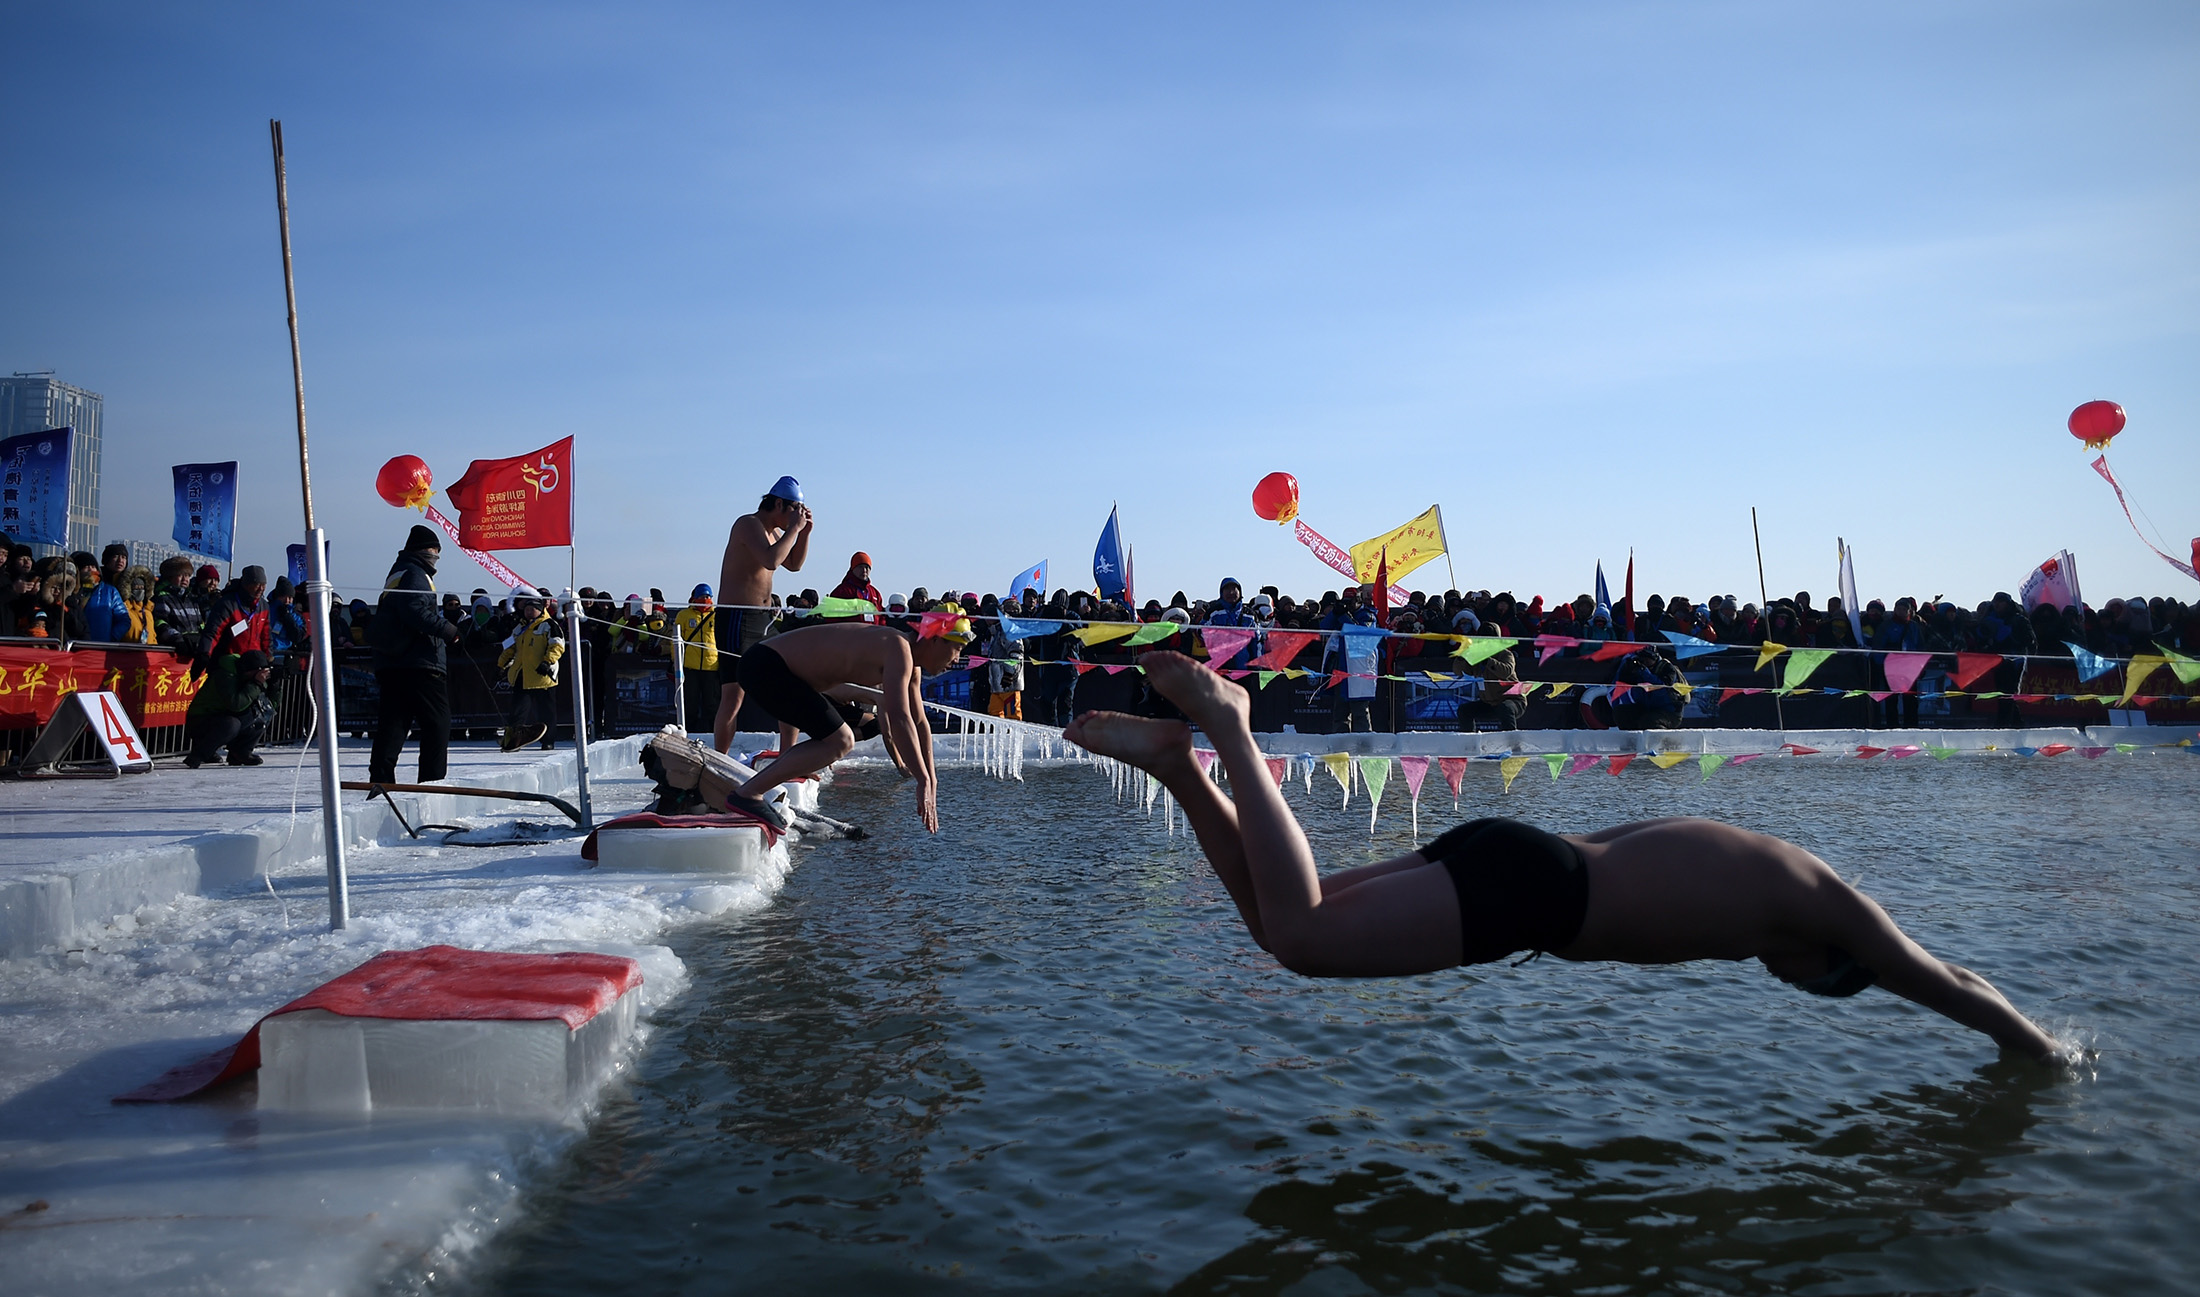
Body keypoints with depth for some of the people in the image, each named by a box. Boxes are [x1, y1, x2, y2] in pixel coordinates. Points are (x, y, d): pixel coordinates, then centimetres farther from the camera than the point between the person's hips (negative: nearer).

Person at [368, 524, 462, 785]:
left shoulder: (395, 575, 24)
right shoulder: (414, 574, -6)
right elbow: (415, 611, -22)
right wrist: (446, 629, -18)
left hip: (388, 665, 10)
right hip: (418, 664, -10)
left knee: (392, 723, 9)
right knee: (437, 722, -4)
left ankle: (380, 780, 5)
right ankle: (432, 781, -6)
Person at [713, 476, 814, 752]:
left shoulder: (772, 531, 17)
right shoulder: (749, 524, -12)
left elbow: (794, 564, 25)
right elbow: (771, 560, -27)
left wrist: (804, 531, 11)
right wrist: (794, 528, -16)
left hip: (763, 621, 10)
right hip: (737, 620, -10)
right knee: (733, 697, -11)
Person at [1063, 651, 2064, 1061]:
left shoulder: (1747, 862, 28)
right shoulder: (1822, 897, 7)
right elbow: (1948, 984, 19)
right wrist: (2041, 1052, 35)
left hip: (1505, 856, 9)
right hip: (1519, 887, -9)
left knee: (1284, 921, 10)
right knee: (1297, 936, -18)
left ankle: (1178, 759, 2)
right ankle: (1224, 727, -15)